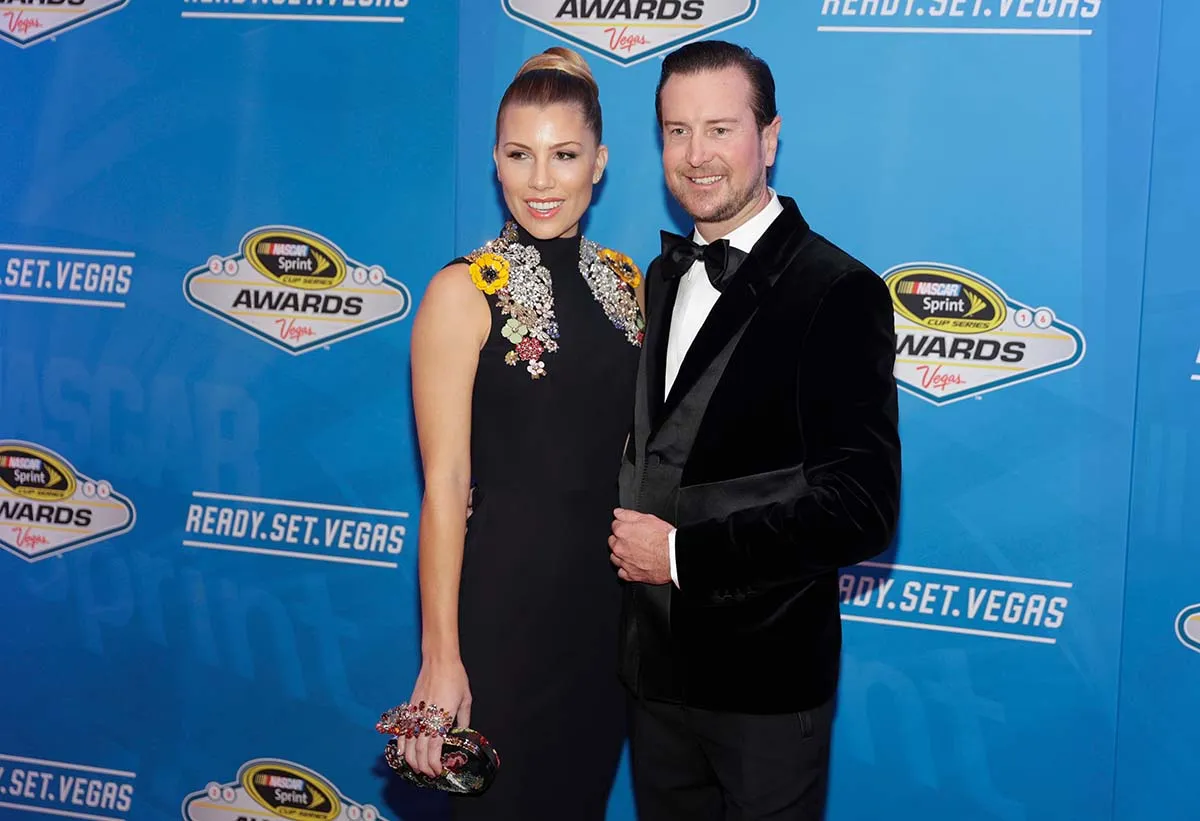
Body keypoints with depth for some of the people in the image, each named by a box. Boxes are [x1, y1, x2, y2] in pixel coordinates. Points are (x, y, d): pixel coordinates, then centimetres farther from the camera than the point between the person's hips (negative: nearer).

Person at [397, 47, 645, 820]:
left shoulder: (624, 279, 5)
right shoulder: (464, 291, -11)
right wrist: (440, 658, -15)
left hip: (610, 595, 5)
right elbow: (445, 484, -14)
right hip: (503, 596, -5)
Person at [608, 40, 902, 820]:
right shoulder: (663, 279, 8)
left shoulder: (839, 292, -16)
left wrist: (684, 553, -19)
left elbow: (863, 507, -20)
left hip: (766, 676, -6)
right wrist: (630, 534, -2)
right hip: (655, 666, 6)